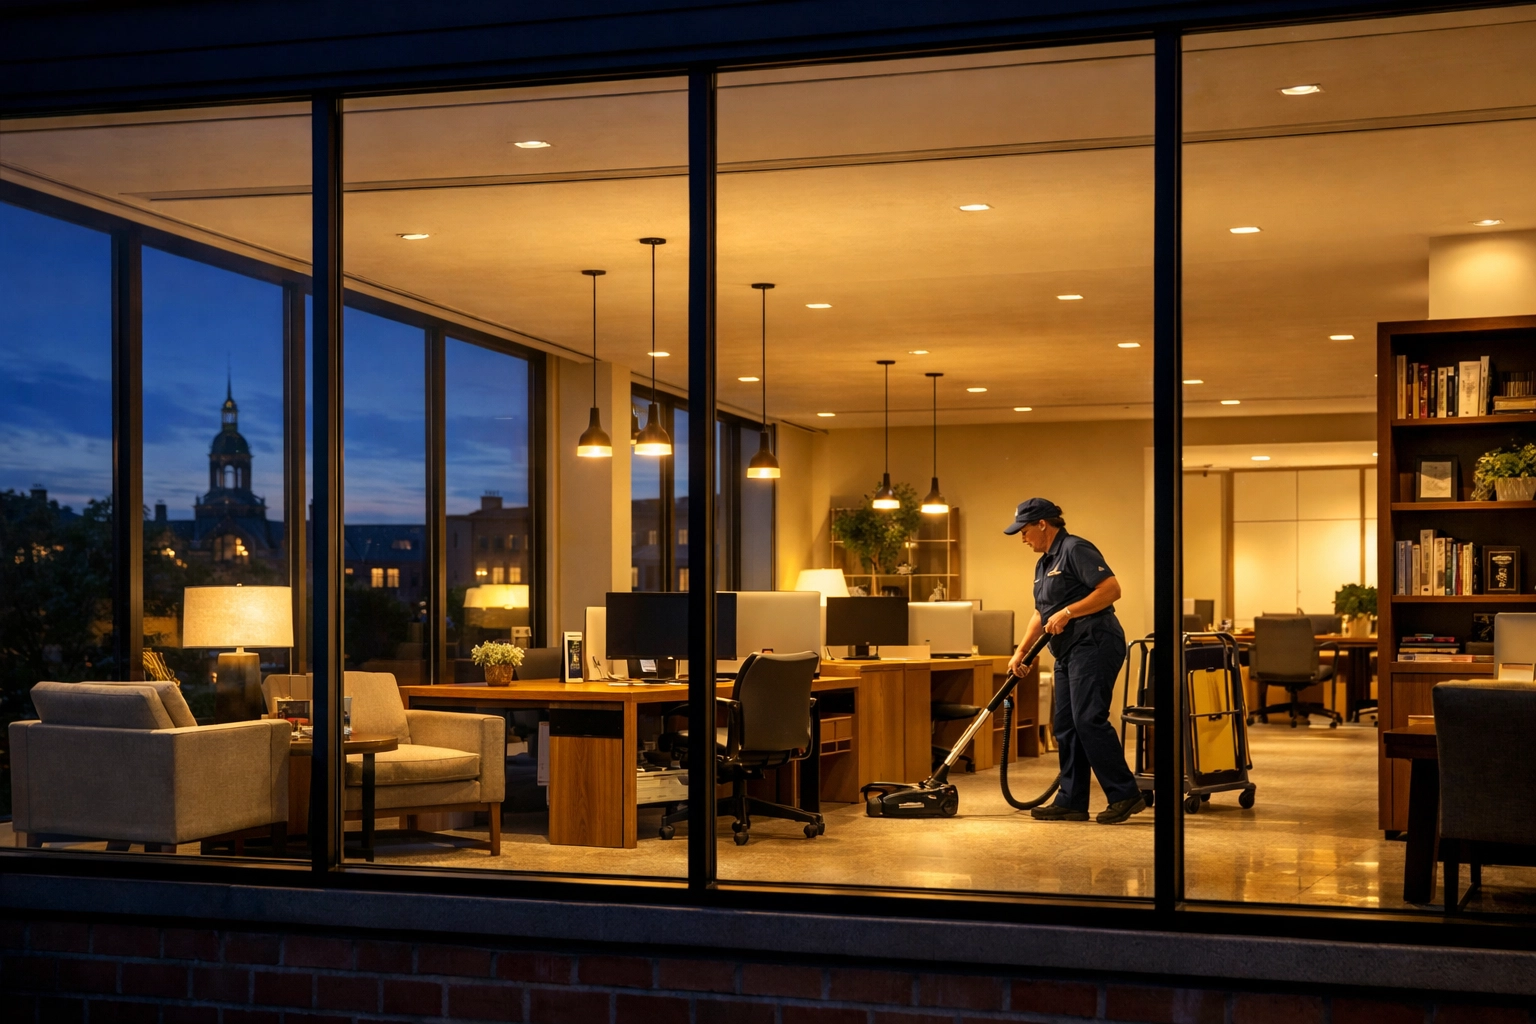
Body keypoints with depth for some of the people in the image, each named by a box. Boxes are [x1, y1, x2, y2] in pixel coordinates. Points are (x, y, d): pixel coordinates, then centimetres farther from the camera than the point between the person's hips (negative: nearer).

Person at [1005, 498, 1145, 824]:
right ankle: (1072, 801, 9)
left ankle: (1125, 795, -13)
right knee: (1065, 725, 6)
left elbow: (1112, 589, -19)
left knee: (1089, 719, -17)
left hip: (1094, 645, -10)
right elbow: (1040, 614, 25)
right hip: (1068, 653, 10)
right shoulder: (1044, 564, 19)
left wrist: (1068, 612, -21)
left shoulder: (1075, 550, -11)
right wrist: (1021, 652, 19)